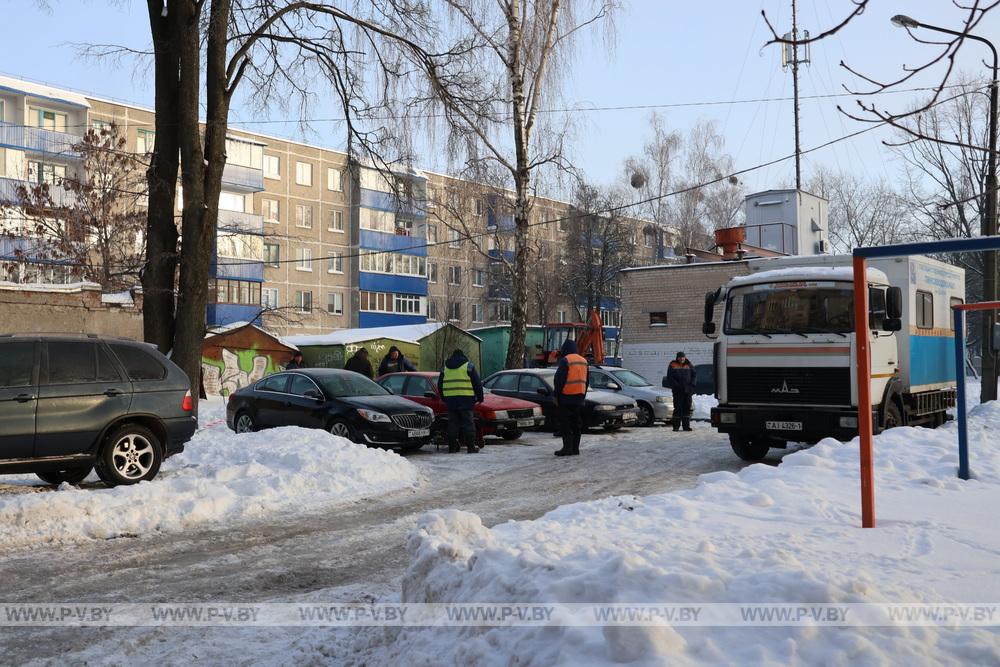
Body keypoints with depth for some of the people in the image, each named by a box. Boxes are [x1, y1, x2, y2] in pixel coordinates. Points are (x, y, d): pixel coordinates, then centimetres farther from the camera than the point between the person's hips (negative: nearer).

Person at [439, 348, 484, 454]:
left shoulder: (445, 367, 16)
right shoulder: (468, 366, 4)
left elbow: (440, 384, 21)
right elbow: (477, 383, 0)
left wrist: (444, 398, 29)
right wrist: (479, 397, 7)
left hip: (450, 400, 4)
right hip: (465, 399, -4)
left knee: (452, 423, 8)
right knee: (468, 423, -2)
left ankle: (452, 446, 8)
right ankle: (471, 447, -5)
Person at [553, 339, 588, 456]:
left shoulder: (565, 361, -12)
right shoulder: (583, 361, 13)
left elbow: (559, 380, -13)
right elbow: (586, 381, 19)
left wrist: (556, 396, -6)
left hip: (566, 397, -7)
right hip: (579, 397, 7)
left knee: (565, 423, -4)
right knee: (577, 423, 11)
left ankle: (567, 447, -9)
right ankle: (575, 448, 12)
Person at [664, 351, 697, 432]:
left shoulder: (689, 365, 12)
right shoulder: (673, 365, 3)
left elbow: (694, 375, 12)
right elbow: (670, 377, -3)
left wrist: (692, 384, -4)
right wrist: (676, 385, -13)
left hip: (688, 390, 3)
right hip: (678, 391, -3)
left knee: (687, 408, 5)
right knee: (678, 408, -5)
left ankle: (686, 426, 11)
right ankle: (676, 426, -1)